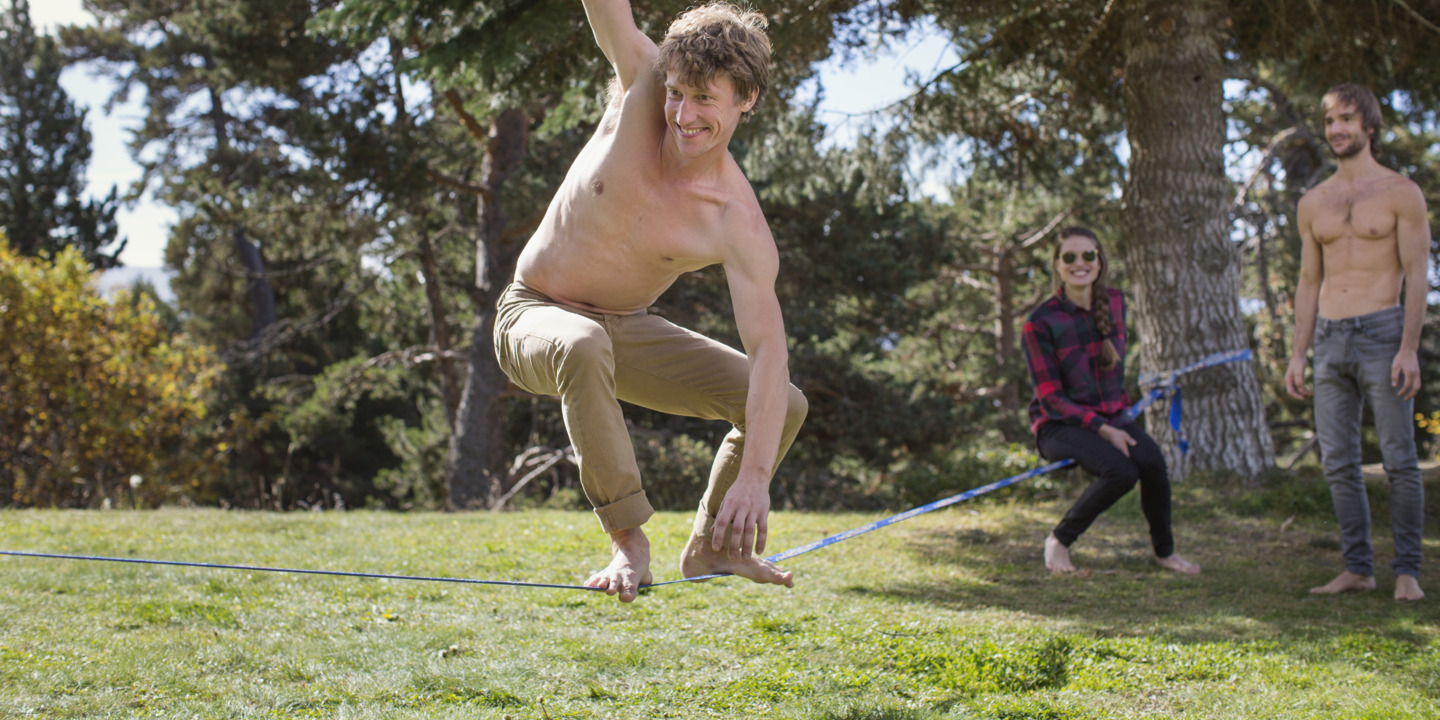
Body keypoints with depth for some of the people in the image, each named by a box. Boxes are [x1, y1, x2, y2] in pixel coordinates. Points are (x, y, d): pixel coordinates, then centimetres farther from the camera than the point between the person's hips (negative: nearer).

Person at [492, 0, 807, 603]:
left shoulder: (739, 226, -23)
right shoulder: (641, 88, -18)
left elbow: (768, 350, -28)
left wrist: (755, 474, -38)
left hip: (627, 331, 2)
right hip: (534, 316, -2)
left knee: (784, 405, -6)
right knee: (584, 346, -40)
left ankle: (710, 547, 18)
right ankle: (629, 542, -28)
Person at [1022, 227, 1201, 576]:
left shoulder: (1114, 303, 3)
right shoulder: (1040, 322, -13)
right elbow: (1051, 400, -14)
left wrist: (1119, 408, 14)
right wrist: (1103, 430, -22)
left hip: (1112, 416, 5)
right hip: (1060, 425, -4)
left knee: (1152, 461, -26)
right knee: (1121, 471, -31)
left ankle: (1164, 550, -3)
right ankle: (1059, 540, -9)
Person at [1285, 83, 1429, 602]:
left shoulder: (1401, 194, 0)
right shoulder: (1313, 203, 14)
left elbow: (1417, 274, -5)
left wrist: (1409, 349, -15)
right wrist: (1297, 356, 10)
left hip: (1382, 332, -5)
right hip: (1330, 339, 5)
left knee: (1399, 460, -4)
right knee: (1338, 462, 4)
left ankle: (1407, 571, 2)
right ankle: (1357, 568, 11)